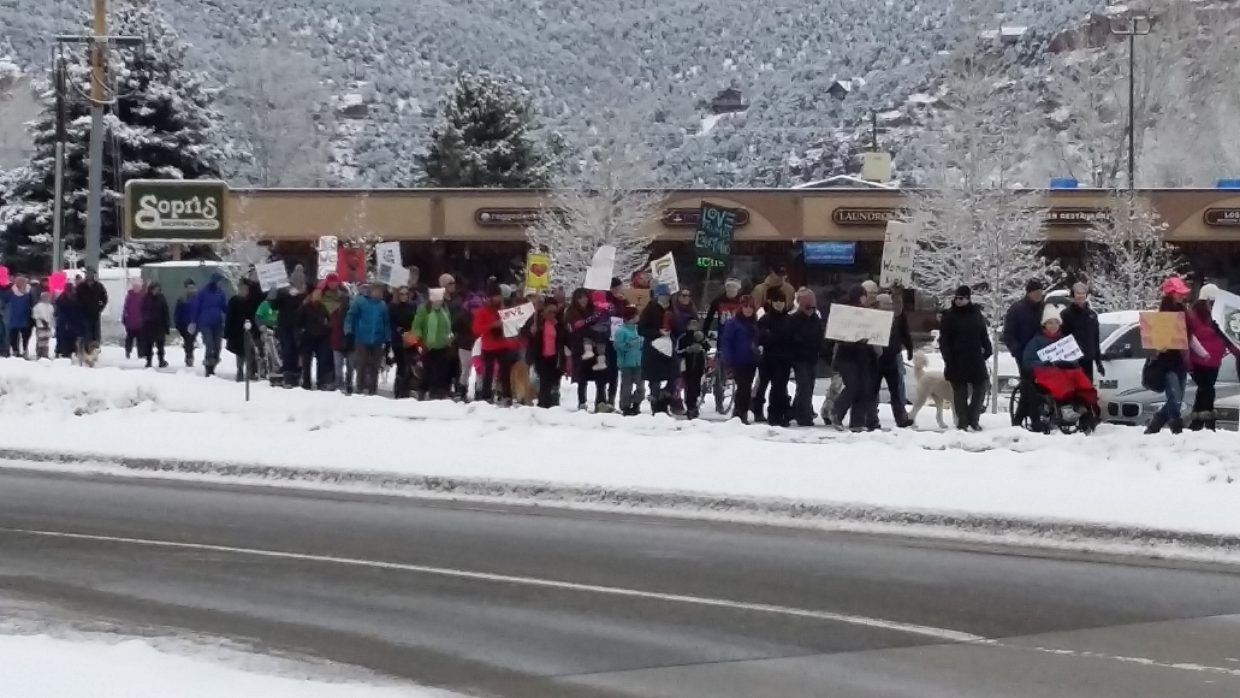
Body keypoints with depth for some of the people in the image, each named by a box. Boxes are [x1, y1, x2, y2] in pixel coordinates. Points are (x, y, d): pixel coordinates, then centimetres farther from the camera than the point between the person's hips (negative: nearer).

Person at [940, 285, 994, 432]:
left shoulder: (977, 314, 9)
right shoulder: (949, 316, -1)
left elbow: (984, 334, 17)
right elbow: (943, 339, -3)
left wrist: (987, 349, 6)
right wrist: (947, 357, -12)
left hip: (976, 359, 4)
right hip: (957, 360, -4)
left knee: (980, 387, 3)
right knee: (960, 392, 0)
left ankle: (973, 419, 14)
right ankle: (962, 421, 5)